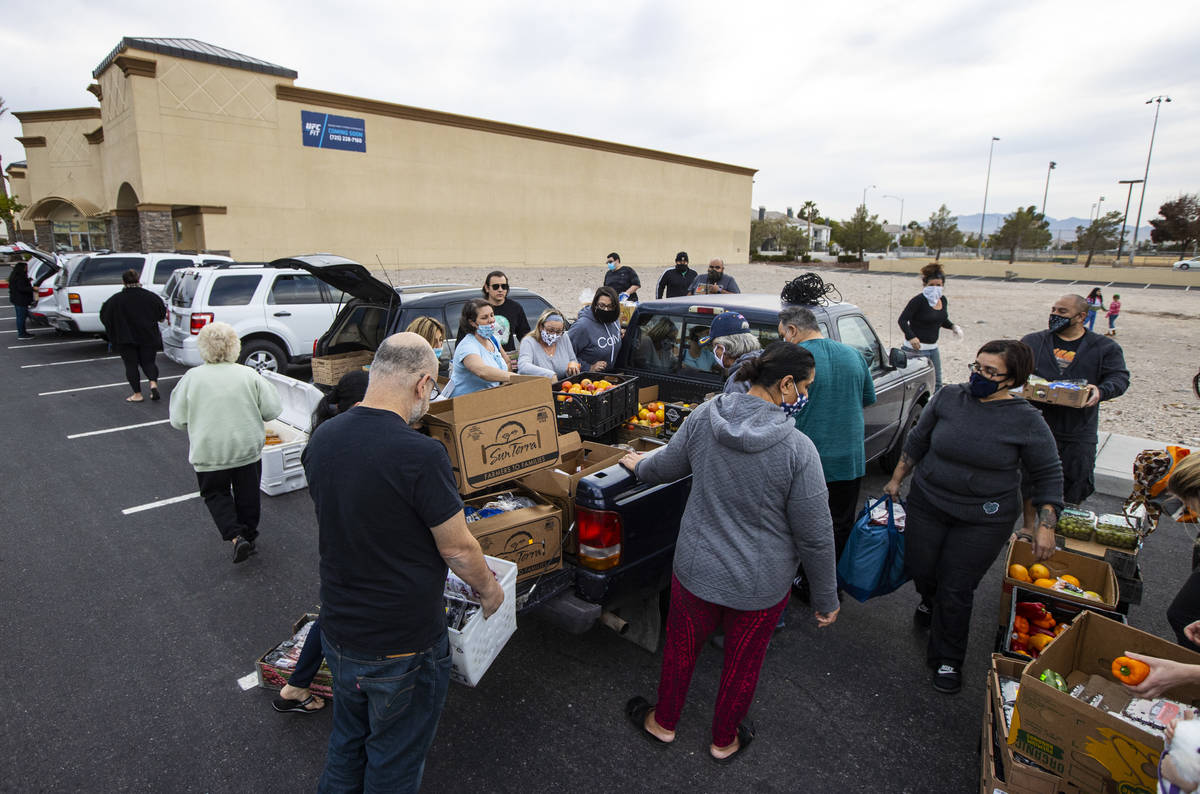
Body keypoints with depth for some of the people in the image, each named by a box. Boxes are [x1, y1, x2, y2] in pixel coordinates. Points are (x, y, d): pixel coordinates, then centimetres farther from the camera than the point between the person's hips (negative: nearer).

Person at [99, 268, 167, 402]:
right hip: (148, 337, 2)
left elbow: (104, 316, 0)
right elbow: (162, 314, 3)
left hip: (126, 339, -2)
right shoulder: (150, 296, -4)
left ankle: (137, 394, 7)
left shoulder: (116, 299, -8)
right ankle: (153, 383, -13)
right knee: (148, 362, 13)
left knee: (131, 365, 7)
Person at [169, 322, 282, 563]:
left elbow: (178, 421, -4)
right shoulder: (249, 375, -10)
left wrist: (202, 424, 14)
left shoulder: (192, 378, -11)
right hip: (248, 449, 1)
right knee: (247, 493, 19)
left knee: (215, 493, 16)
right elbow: (272, 410, -7)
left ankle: (236, 537, -1)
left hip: (209, 453, -1)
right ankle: (249, 533, 32)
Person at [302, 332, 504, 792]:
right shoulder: (420, 455, -30)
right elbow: (458, 550, -19)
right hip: (402, 646, -6)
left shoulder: (321, 439, -7)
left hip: (338, 633, 6)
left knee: (347, 743, 30)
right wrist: (488, 589, 0)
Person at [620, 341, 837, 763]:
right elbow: (816, 537, -16)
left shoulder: (703, 417, -14)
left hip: (696, 570, 2)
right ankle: (724, 740, 48)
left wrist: (638, 465, 25)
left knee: (680, 648, 25)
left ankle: (663, 723, 49)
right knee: (742, 664, 24)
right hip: (760, 586, -2)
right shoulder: (798, 450, -24)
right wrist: (826, 599, -1)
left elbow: (666, 466, 2)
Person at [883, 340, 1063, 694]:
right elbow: (917, 441, 5)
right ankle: (930, 601, 51)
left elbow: (1048, 475, -4)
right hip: (927, 505, 3)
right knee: (920, 570, 14)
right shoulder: (948, 398, -6)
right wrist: (896, 480, 10)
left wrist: (1046, 526, -9)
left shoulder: (1026, 420, -12)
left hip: (983, 521, -2)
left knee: (956, 590, 3)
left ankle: (947, 661, 25)